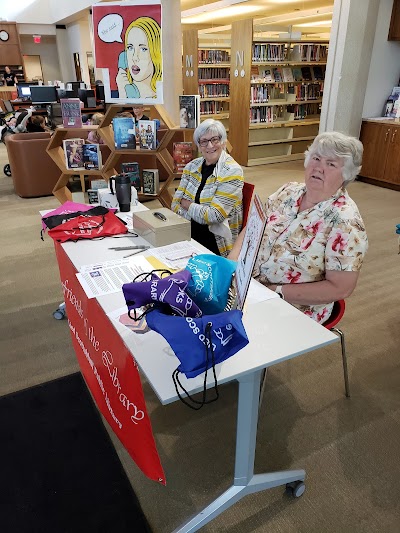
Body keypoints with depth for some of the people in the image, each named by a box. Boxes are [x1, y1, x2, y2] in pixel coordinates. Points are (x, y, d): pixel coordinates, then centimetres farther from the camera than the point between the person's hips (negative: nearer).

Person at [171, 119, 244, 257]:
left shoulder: (232, 172, -10)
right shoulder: (192, 166, 8)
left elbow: (215, 215, -16)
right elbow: (176, 203, 5)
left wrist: (187, 205, -3)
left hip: (216, 239, -6)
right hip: (189, 232, 6)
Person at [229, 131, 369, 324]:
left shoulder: (346, 221, -16)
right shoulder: (289, 191, 2)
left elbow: (341, 288, -17)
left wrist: (278, 292, -19)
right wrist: (233, 259, -10)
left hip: (296, 312, -5)